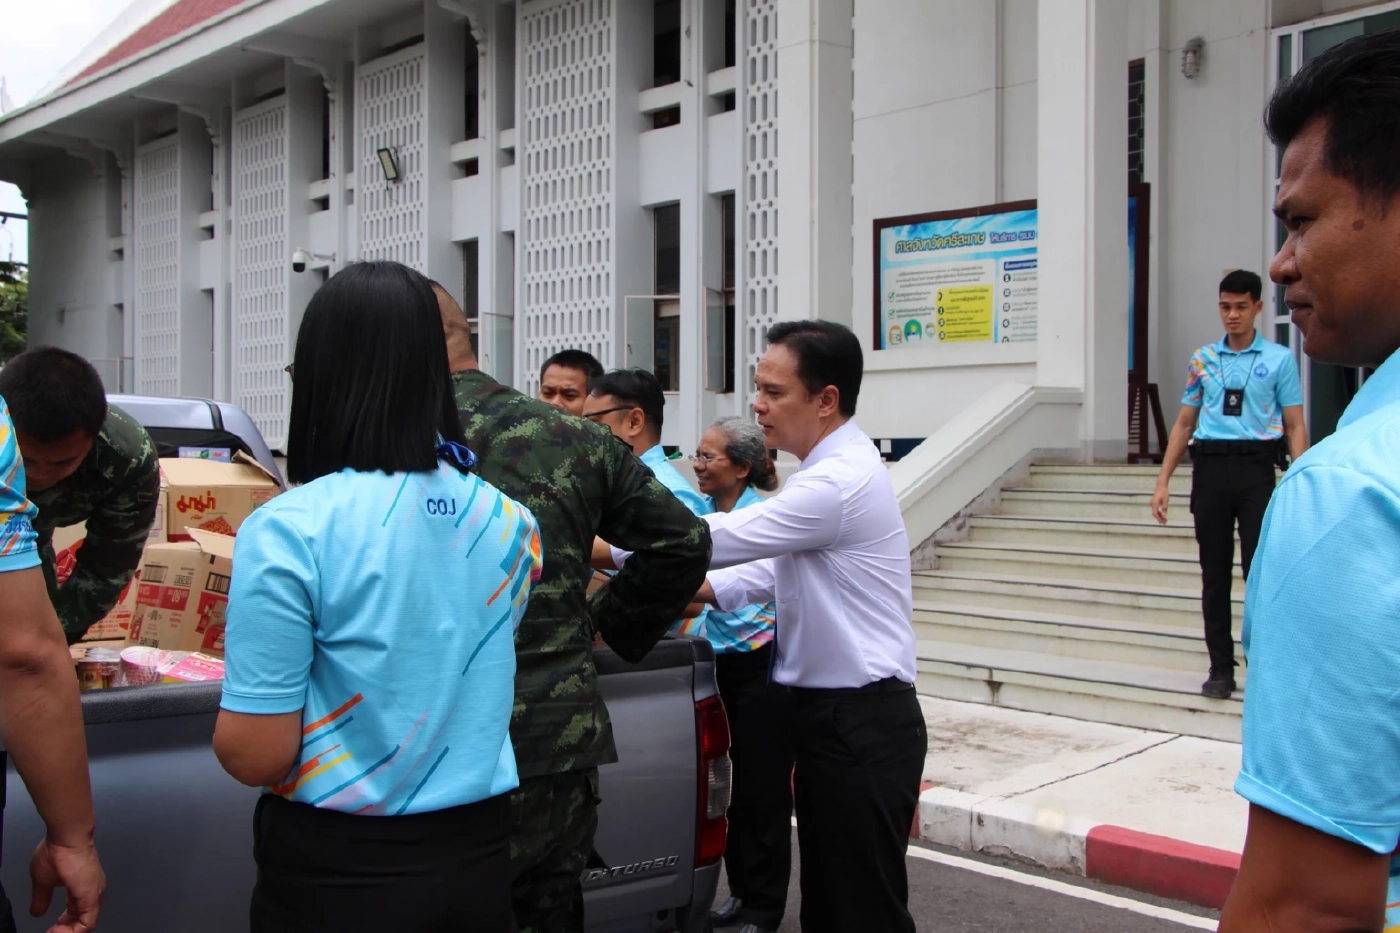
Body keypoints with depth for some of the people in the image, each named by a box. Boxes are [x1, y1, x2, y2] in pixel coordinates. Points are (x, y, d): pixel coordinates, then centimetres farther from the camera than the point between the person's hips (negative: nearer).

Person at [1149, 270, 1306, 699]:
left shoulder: (1279, 359, 3)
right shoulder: (1202, 359, 11)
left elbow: (1295, 426, 2)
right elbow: (1184, 423, 15)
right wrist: (1163, 481, 10)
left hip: (1255, 466, -3)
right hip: (1209, 465, 3)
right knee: (1214, 572, 6)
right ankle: (1221, 669, 14)